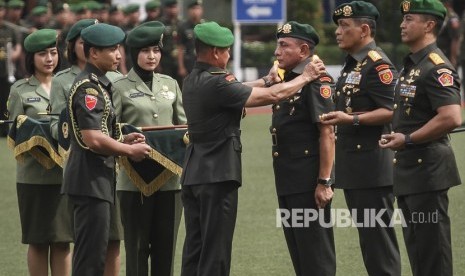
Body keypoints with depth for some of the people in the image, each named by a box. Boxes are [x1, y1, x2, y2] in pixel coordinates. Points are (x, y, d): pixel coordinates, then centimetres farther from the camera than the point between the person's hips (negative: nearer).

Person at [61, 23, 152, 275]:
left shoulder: (98, 84, 16)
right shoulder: (88, 88, -16)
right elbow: (93, 140, -24)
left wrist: (123, 140, 10)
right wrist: (130, 150, -12)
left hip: (98, 180, 10)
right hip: (90, 181, -10)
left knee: (93, 253, 14)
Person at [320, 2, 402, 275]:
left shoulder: (378, 64, -13)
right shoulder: (351, 66, 18)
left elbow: (391, 111, -20)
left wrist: (352, 119, -26)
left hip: (373, 166, -10)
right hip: (353, 166, 10)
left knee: (378, 235, -8)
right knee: (367, 236, 13)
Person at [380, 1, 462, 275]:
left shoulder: (437, 67, -16)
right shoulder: (410, 65, 15)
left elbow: (452, 118, -27)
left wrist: (407, 139, -20)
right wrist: (396, 137, 9)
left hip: (428, 169, -10)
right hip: (408, 169, 10)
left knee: (432, 248, -6)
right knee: (416, 244, 16)